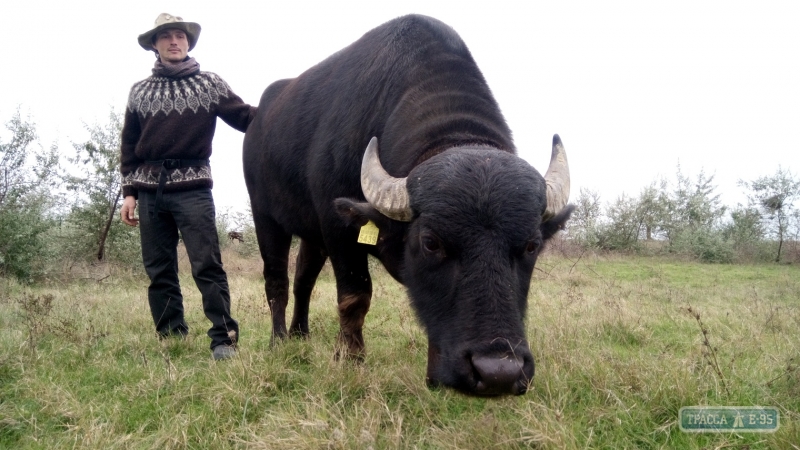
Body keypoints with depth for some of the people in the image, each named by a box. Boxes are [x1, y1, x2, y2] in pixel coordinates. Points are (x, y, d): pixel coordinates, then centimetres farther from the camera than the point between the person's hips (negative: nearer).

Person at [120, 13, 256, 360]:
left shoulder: (209, 84, 8)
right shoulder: (140, 91, 14)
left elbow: (247, 117, 5)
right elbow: (129, 147, 14)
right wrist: (129, 192, 8)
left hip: (192, 187, -3)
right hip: (150, 190, 3)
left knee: (207, 266, -8)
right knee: (159, 271, 6)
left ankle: (224, 339, -4)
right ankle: (171, 340, 15)